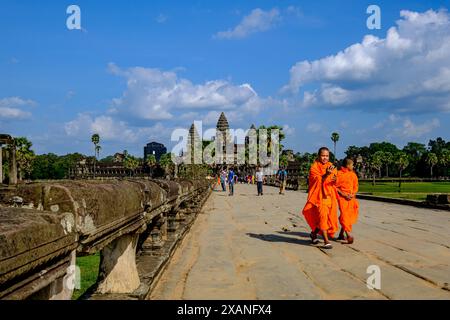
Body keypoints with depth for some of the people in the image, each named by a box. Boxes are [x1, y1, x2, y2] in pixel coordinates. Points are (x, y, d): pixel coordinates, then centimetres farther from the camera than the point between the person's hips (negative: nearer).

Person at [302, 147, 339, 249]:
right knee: (322, 215, -19)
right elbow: (318, 181, -16)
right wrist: (326, 174, -34)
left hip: (329, 196, 6)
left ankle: (314, 233, 33)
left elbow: (334, 183, 10)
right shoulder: (314, 167, -5)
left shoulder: (331, 167, 11)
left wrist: (334, 180, -15)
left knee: (329, 218, 8)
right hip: (319, 196, -5)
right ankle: (326, 241, -18)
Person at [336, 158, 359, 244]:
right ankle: (348, 235, -22)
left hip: (351, 198, 6)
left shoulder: (353, 174, 12)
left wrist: (353, 194, -4)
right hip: (342, 197, -6)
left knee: (349, 216, 7)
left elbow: (355, 187, 16)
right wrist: (344, 195, -13)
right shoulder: (339, 174, -5)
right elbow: (335, 187, -6)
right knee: (344, 215, -15)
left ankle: (341, 234, 20)